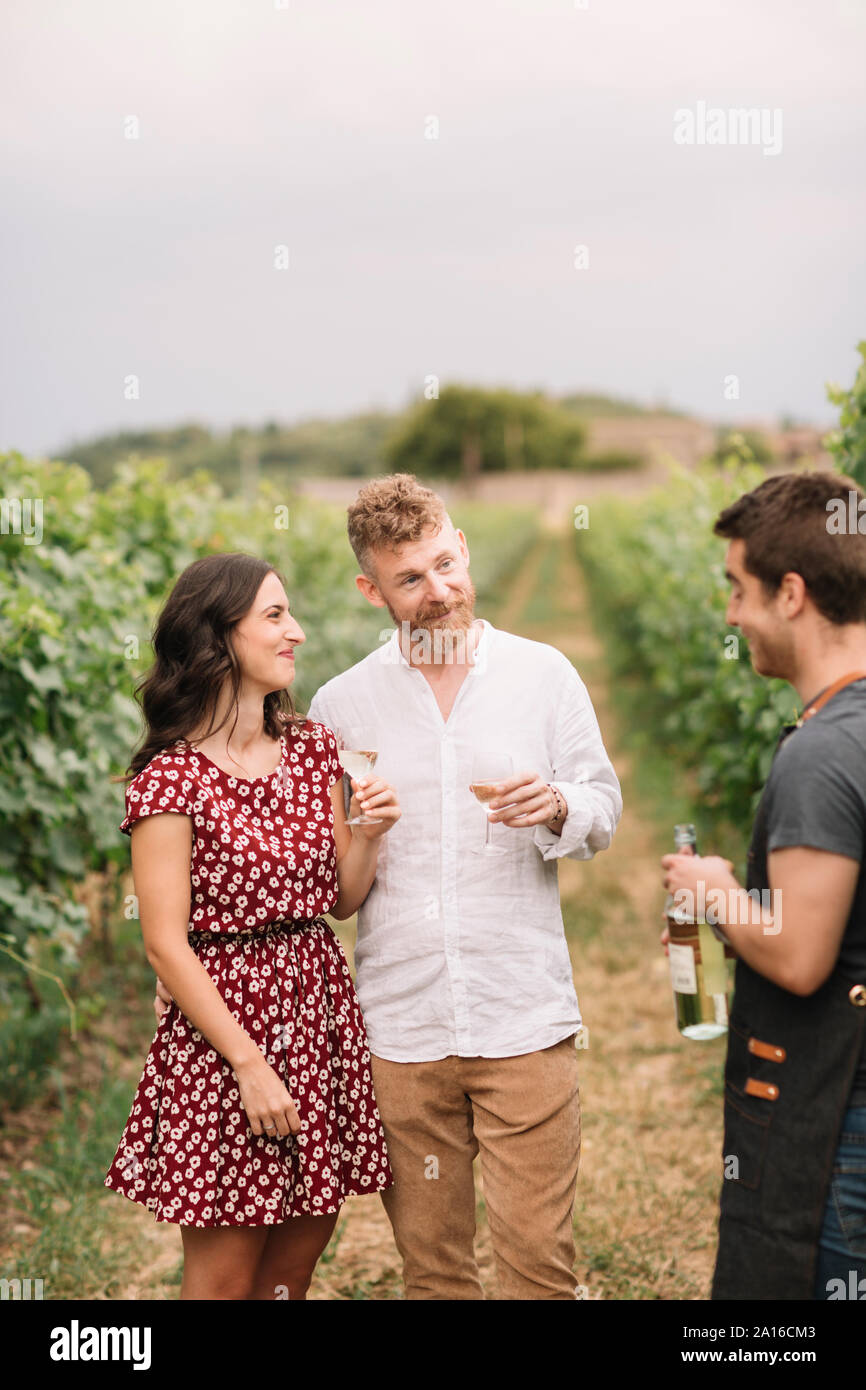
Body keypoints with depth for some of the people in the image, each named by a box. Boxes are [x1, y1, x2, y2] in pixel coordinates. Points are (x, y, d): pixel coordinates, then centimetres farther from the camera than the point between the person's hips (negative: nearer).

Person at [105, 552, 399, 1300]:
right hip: (224, 1020, -6)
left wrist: (369, 835, -7)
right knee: (225, 1275, 4)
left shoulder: (314, 746, 8)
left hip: (320, 1013, 6)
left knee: (297, 1264, 13)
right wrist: (250, 1064, -15)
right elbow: (166, 944, -13)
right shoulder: (173, 776, -11)